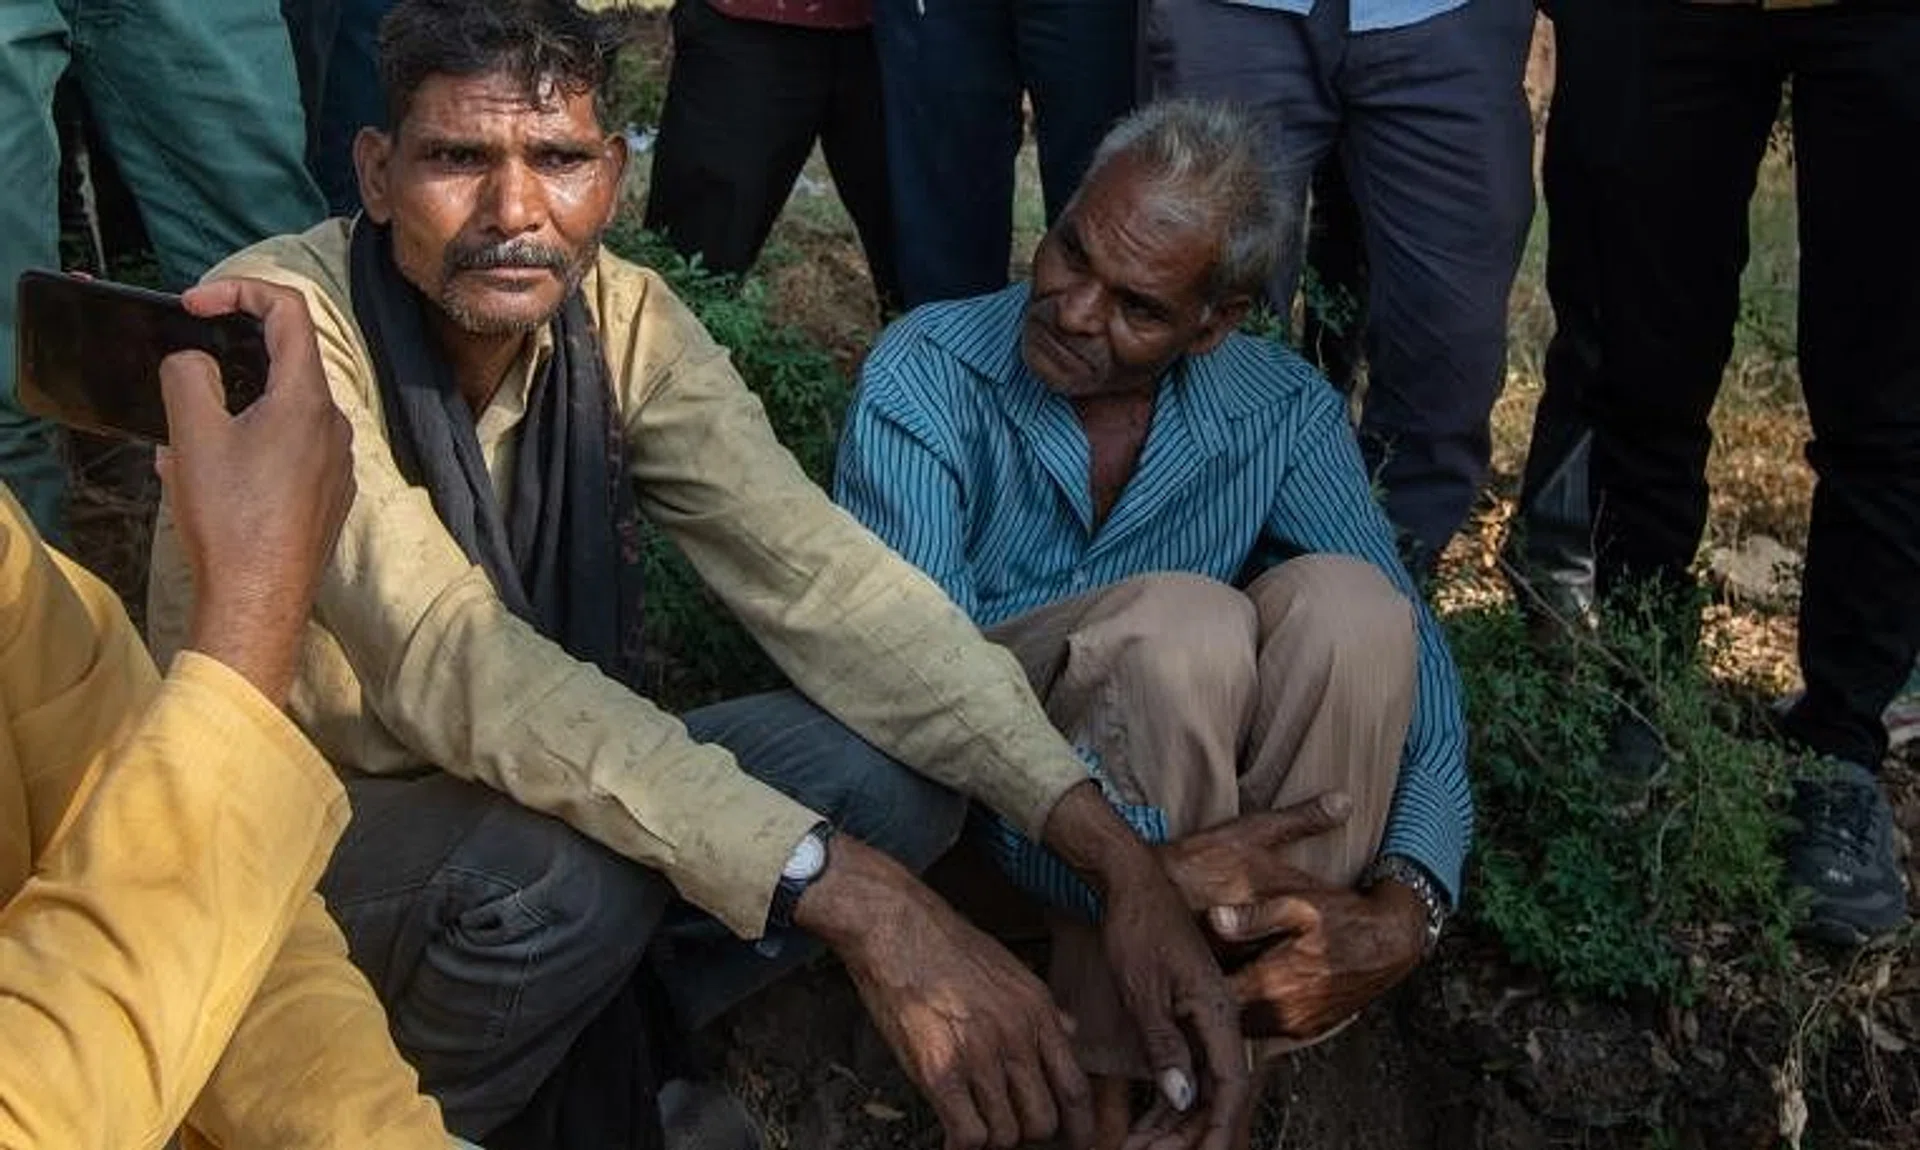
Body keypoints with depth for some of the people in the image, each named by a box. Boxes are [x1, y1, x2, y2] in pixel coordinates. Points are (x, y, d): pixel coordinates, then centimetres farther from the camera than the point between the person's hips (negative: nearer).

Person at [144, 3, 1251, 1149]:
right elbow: (446, 659, -35)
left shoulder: (620, 318, -9)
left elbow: (815, 571, -19)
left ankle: (575, 1054, 4)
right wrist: (845, 892, -45)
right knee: (568, 873, -35)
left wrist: (1112, 847, -31)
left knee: (897, 772, -14)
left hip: (513, 786, 5)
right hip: (299, 830, -4)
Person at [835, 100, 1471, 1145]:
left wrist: (1407, 903, -33)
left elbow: (1403, 644, -15)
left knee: (1346, 598, -26)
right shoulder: (924, 379, -17)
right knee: (1187, 624, -32)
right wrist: (1135, 858, -40)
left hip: (1195, 783, 4)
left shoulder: (1284, 412, -8)